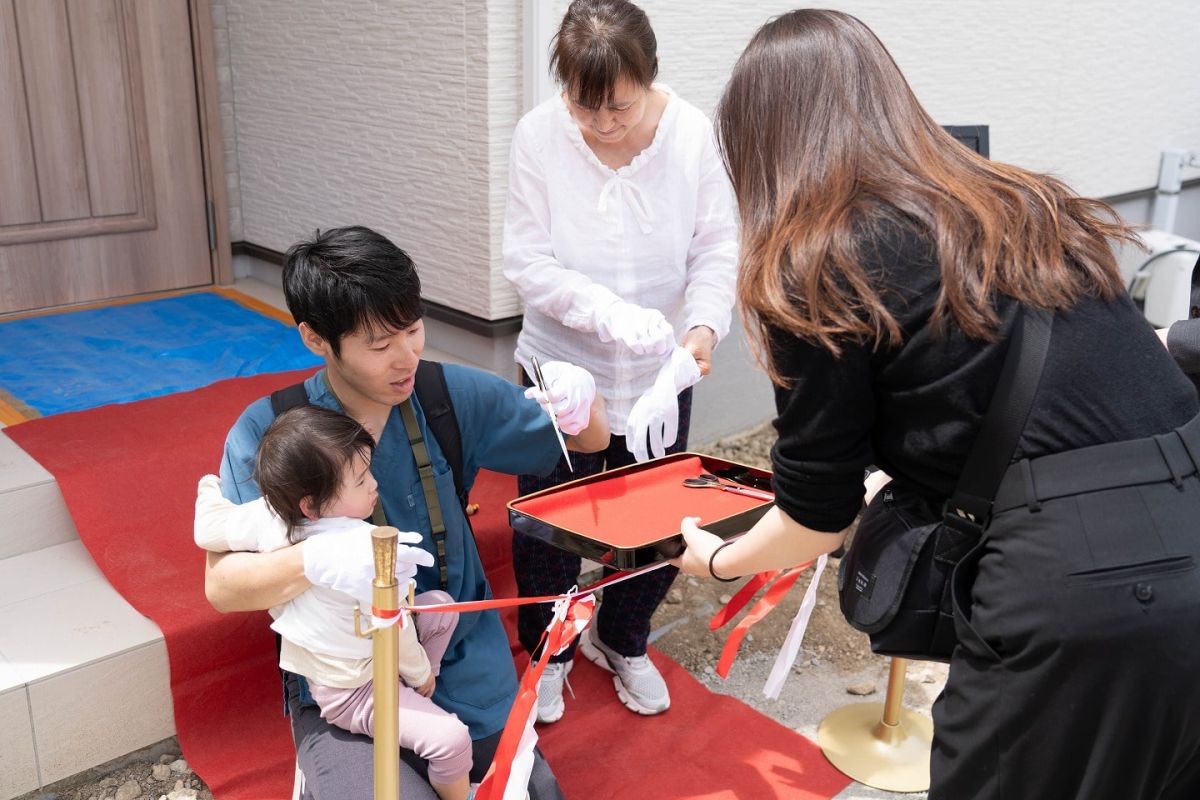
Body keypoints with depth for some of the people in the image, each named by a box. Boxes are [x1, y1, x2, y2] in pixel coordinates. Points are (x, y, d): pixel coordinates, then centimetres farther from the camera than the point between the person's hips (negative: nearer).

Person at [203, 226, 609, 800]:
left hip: (467, 671, 3)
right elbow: (221, 585, -16)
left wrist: (582, 401, -20)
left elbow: (591, 442, 4)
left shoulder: (453, 396, -6)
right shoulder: (269, 433, -12)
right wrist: (315, 562, -36)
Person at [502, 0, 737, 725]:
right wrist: (605, 310, -30)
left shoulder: (693, 133, -14)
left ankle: (623, 642, 43)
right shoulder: (539, 136, -15)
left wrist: (704, 324, -27)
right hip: (562, 366, -1)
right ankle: (548, 652, 39)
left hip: (660, 373, 1)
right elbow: (528, 261, -15)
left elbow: (718, 247, -9)